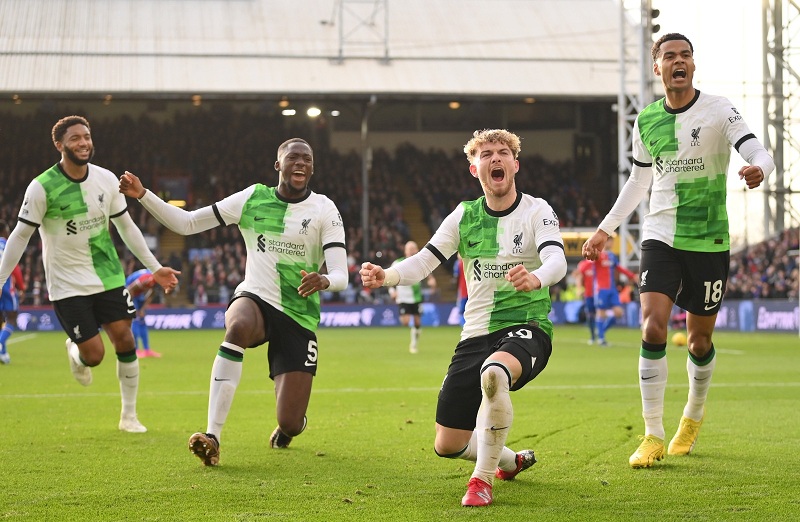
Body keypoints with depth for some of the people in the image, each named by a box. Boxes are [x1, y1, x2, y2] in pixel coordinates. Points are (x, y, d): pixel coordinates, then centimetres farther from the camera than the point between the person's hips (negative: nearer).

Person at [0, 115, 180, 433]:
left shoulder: (106, 179, -1)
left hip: (108, 276, 4)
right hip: (67, 284, -4)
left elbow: (126, 227, 10)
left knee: (124, 339, -1)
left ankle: (129, 416, 14)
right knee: (93, 354, -8)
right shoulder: (42, 188, -14)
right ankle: (74, 351, 31)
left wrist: (155, 268, 12)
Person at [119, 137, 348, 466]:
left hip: (299, 318, 0)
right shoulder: (253, 198, 2)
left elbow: (341, 275, -13)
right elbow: (186, 223, 4)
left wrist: (323, 281, -37)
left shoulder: (323, 210, -4)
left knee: (289, 423, -8)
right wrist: (142, 195, -8)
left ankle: (291, 425, 37)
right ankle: (212, 436, -41)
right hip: (254, 299, 1)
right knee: (238, 326, -41)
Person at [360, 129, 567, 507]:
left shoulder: (536, 211, -4)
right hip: (476, 334, 5)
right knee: (447, 446, 3)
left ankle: (483, 479, -25)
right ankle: (509, 461, 37)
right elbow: (425, 261, 1)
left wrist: (536, 278, -44)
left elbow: (557, 259, -20)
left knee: (494, 373, -42)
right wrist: (386, 276, -21)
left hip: (526, 328, -5)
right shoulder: (464, 216, 7)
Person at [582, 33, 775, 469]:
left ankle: (693, 417, 37)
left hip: (709, 241, -2)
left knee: (699, 340, 8)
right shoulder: (646, 121, 5)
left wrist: (759, 170, -41)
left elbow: (759, 152, -17)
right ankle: (653, 436, -9)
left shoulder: (718, 110, -6)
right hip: (660, 236, 2)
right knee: (653, 326, -16)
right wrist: (605, 229, 18)